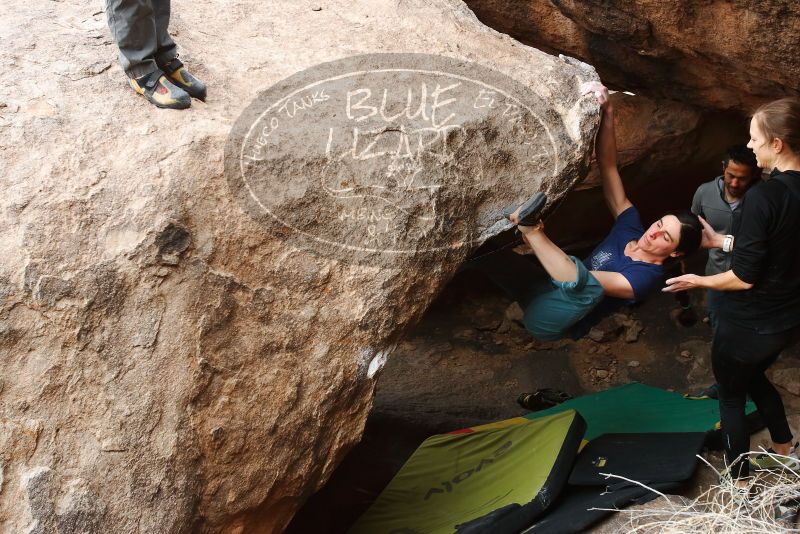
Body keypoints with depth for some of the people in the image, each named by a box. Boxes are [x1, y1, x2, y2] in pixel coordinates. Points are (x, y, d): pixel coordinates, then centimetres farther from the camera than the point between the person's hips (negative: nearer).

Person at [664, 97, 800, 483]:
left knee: (731, 395, 14)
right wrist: (720, 241, 13)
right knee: (755, 377, 33)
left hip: (749, 323, -8)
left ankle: (740, 484, 25)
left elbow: (745, 277, -24)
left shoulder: (763, 197, -28)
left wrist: (699, 282, -7)